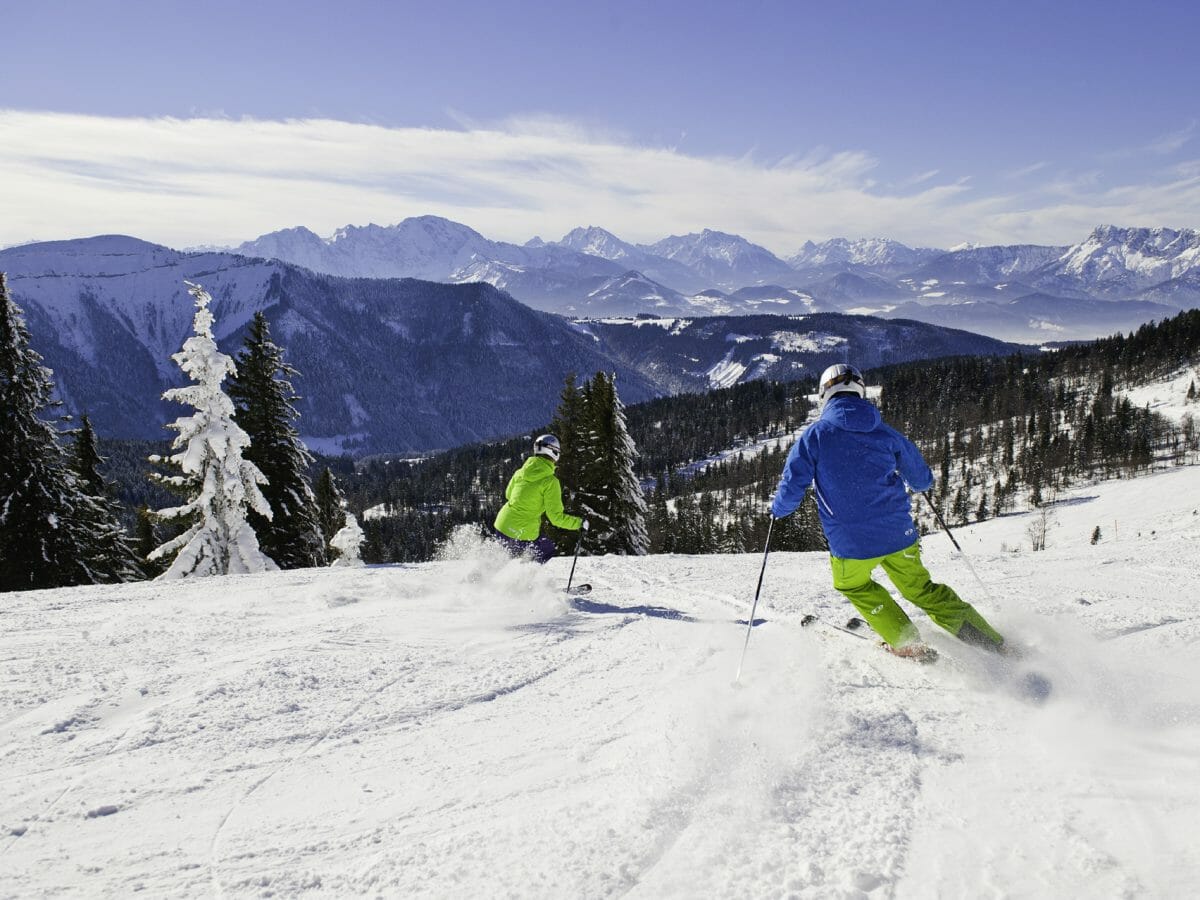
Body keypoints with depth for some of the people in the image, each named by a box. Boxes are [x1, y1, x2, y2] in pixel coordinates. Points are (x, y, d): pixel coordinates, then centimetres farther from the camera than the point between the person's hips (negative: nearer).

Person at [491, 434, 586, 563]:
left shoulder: (520, 472, 4)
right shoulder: (550, 481, -12)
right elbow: (556, 516, -12)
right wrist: (579, 523, 1)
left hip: (501, 527, 5)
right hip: (524, 535, -5)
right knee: (547, 549, 24)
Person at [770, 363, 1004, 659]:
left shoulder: (814, 435, -7)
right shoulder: (885, 433, 2)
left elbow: (792, 488, -9)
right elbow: (922, 481, 12)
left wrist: (778, 508, 13)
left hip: (851, 544, -3)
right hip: (899, 535, 3)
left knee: (853, 585, 29)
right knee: (922, 589, 24)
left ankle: (907, 644, 23)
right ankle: (993, 642, 23)